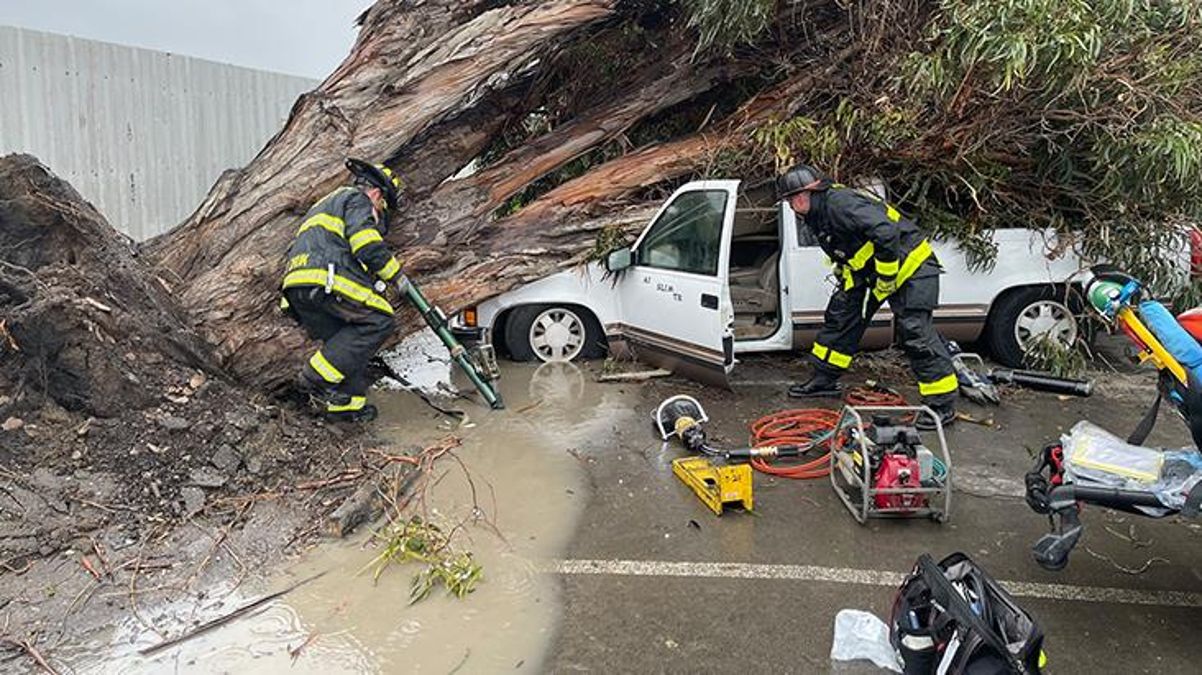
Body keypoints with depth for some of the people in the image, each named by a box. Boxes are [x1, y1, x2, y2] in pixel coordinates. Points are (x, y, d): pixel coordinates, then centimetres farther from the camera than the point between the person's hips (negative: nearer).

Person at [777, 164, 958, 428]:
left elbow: (886, 233, -35)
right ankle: (824, 380, 23)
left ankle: (943, 405, -4)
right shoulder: (818, 217, 8)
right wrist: (844, 276, 10)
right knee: (841, 313, 11)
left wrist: (886, 278, -25)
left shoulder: (840, 203, -26)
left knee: (916, 332, -12)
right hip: (870, 270, 11)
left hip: (912, 265, -10)